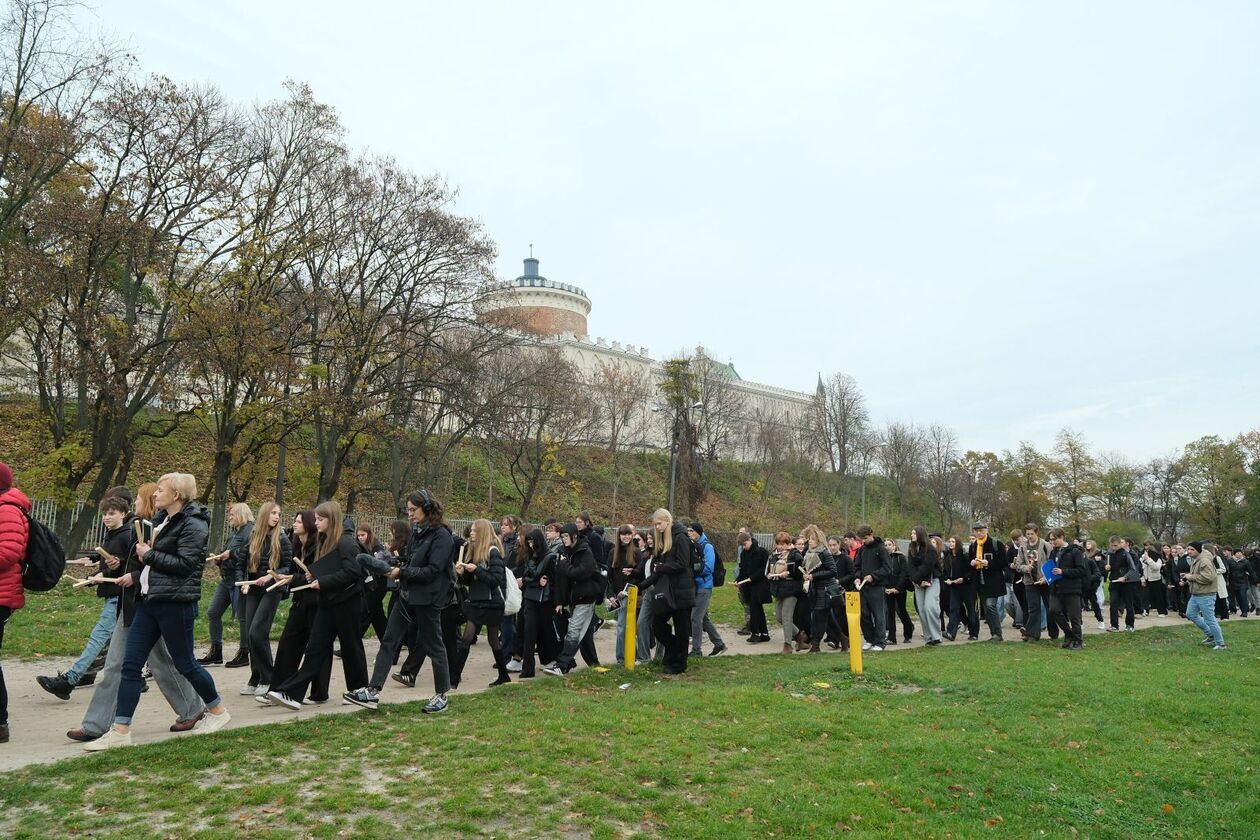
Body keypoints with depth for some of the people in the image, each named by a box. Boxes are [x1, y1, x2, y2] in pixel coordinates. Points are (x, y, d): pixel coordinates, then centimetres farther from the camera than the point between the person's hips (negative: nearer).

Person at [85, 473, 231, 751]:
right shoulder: (162, 519, 14)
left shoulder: (192, 524, -13)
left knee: (184, 663, 3)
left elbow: (185, 564, -21)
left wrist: (149, 555, -13)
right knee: (131, 664, 4)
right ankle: (120, 732, 8)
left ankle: (218, 710, 22)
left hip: (175, 604, -9)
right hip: (149, 600, 9)